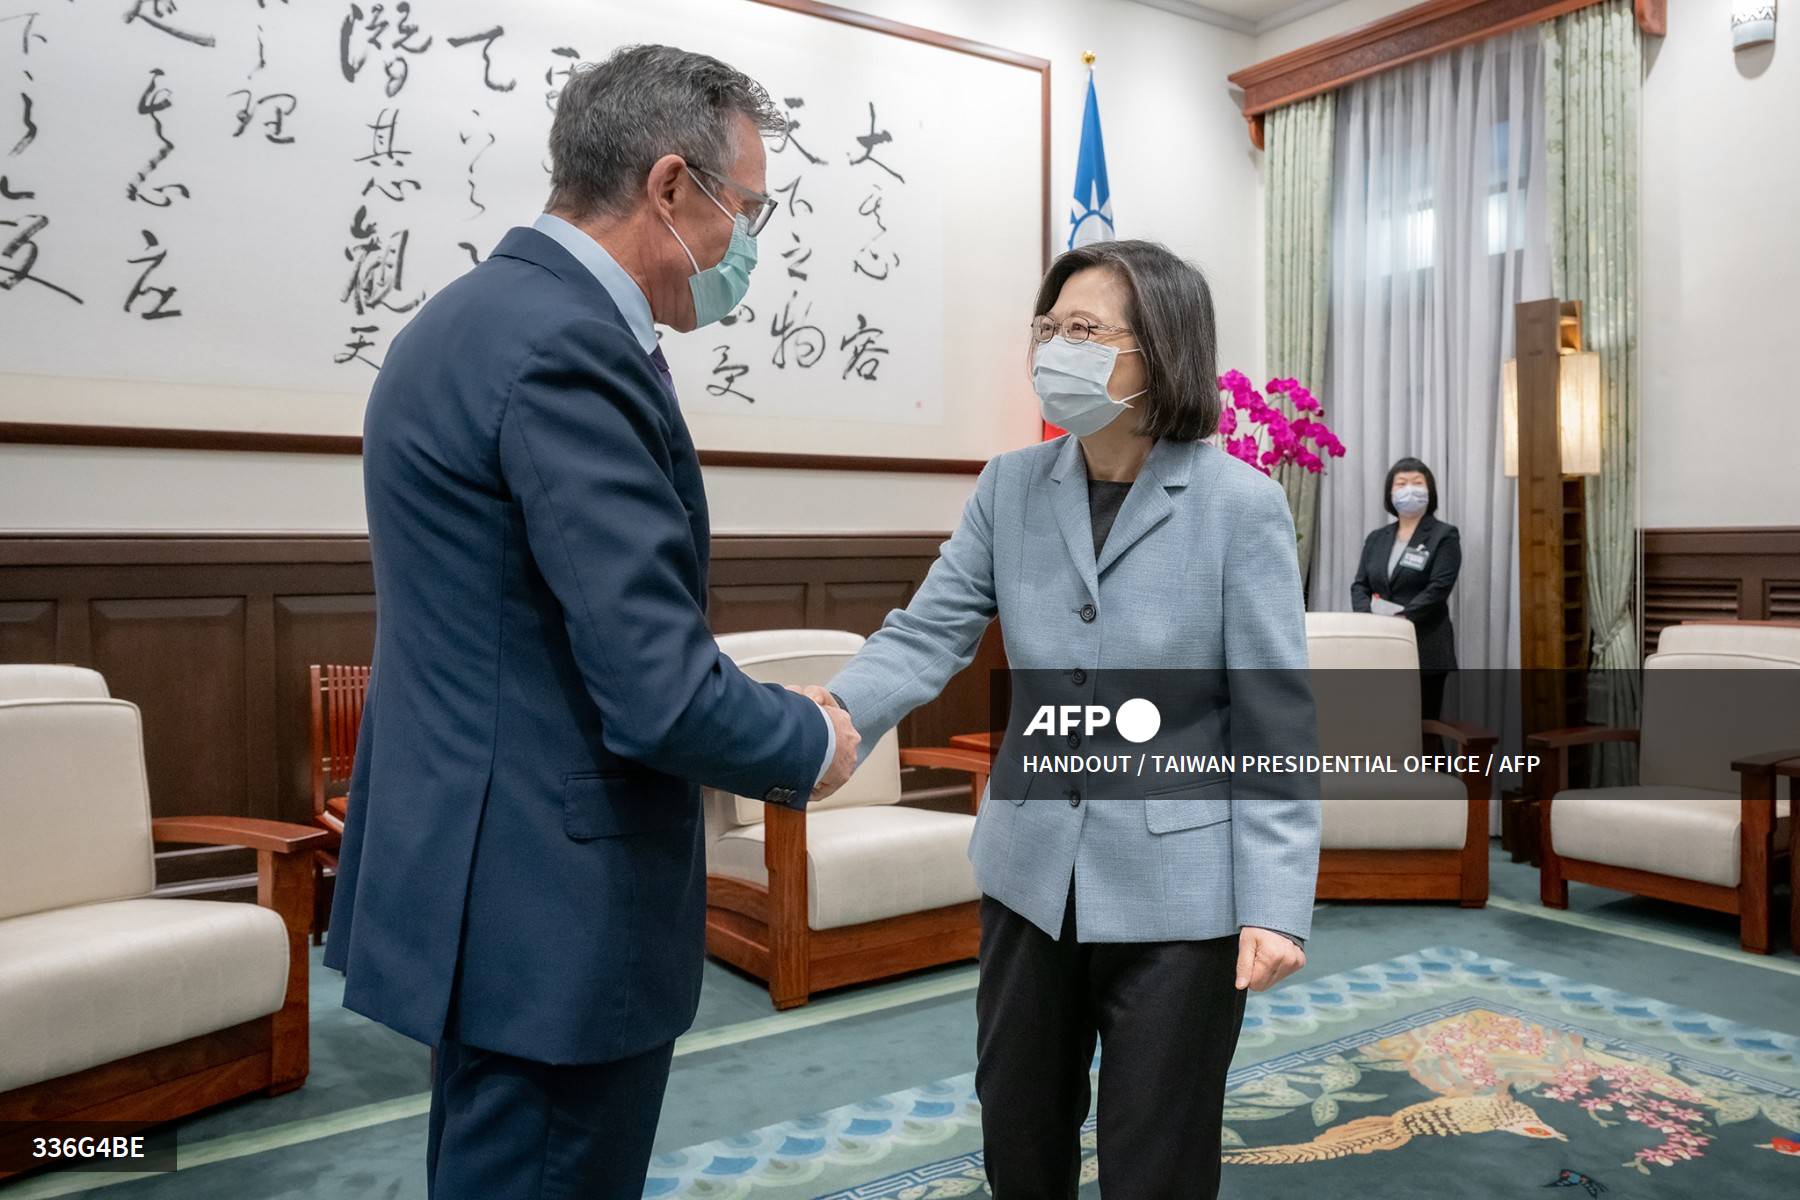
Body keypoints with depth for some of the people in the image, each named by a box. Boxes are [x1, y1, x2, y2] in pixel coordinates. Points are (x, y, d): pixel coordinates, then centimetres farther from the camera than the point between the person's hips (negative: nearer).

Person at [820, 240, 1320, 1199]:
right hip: (1030, 868, 4)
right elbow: (926, 633, -6)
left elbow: (1274, 720, -11)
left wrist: (1274, 902, -16)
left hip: (1176, 885, -4)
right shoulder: (1009, 487, 0)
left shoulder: (1240, 505, -11)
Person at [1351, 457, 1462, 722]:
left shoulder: (1444, 536, 1)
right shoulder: (1376, 538, 16)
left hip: (1425, 648, -4)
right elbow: (1359, 586, 8)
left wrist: (1401, 620, -22)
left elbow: (1438, 589, -11)